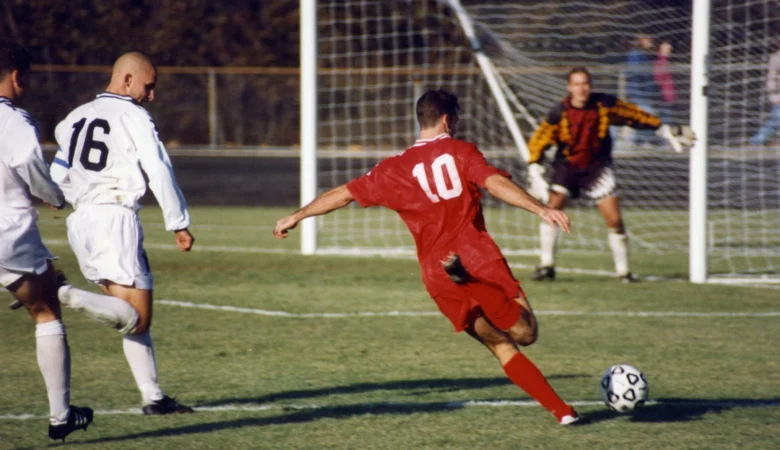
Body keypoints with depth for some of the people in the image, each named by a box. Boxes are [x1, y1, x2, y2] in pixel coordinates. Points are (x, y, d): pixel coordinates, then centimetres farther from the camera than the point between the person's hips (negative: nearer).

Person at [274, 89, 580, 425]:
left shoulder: (395, 169, 13)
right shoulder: (460, 152, 4)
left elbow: (344, 194, 19)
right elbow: (496, 184, -12)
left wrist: (297, 216, 32)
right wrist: (541, 210, -18)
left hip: (437, 277, 4)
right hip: (479, 259, -4)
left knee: (503, 348, 13)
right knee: (525, 333, -5)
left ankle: (561, 410, 1)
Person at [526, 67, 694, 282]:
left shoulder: (604, 105, -11)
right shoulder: (559, 113, -14)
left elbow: (635, 115, 1)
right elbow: (538, 142, -10)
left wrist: (667, 132, 6)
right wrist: (535, 172, -21)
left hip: (597, 167, 0)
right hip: (567, 166, 0)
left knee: (614, 219, -8)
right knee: (552, 208, -19)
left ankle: (623, 270, 7)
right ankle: (547, 266, -9)